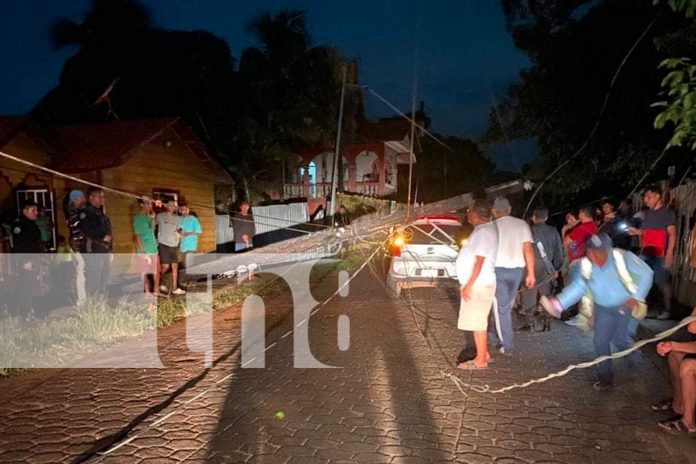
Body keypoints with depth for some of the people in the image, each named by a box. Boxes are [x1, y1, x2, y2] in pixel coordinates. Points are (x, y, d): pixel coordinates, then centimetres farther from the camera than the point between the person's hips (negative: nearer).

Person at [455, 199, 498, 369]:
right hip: (476, 284, 10)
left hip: (478, 285, -10)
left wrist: (468, 285, -22)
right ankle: (484, 354, 27)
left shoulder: (484, 231, -19)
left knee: (477, 322, -3)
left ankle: (480, 360, 5)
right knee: (478, 321, 17)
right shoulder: (483, 229, 14)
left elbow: (479, 261, -23)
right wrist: (466, 283, 23)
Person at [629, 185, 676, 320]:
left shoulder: (667, 212, -6)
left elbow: (672, 234, -11)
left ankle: (667, 310, 9)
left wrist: (669, 254, -18)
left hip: (660, 255, -7)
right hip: (645, 253, 7)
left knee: (662, 282, -1)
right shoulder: (646, 213, 15)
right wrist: (636, 231, 1)